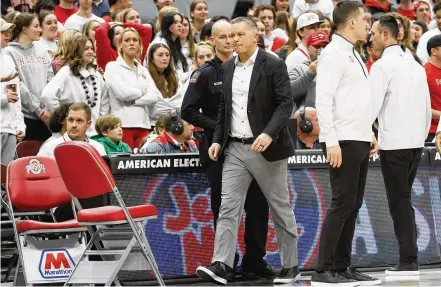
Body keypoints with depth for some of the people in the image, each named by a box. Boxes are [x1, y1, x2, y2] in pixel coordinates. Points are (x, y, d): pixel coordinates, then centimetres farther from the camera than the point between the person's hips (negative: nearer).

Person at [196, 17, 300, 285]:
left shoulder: (273, 65, -7)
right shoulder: (228, 67, 11)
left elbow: (286, 103, -12)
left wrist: (269, 134, -24)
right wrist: (218, 140, 8)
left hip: (266, 148, -5)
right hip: (235, 149, 5)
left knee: (281, 208, 6)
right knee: (228, 207, -6)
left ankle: (291, 265, 16)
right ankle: (221, 265, -12)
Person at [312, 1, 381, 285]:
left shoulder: (353, 54, 17)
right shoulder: (334, 54, -11)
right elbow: (323, 100, -17)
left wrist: (370, 133, 17)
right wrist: (332, 142, -22)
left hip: (360, 141, 9)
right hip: (343, 142, -9)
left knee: (353, 205, 9)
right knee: (343, 204, -10)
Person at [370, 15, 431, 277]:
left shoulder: (383, 65, -9)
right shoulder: (415, 65, 13)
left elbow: (373, 105, -15)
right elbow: (428, 108, 14)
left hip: (393, 143, -7)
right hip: (416, 142, 7)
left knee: (399, 200, -3)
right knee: (404, 199, 12)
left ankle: (409, 261, -5)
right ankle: (410, 258, 9)